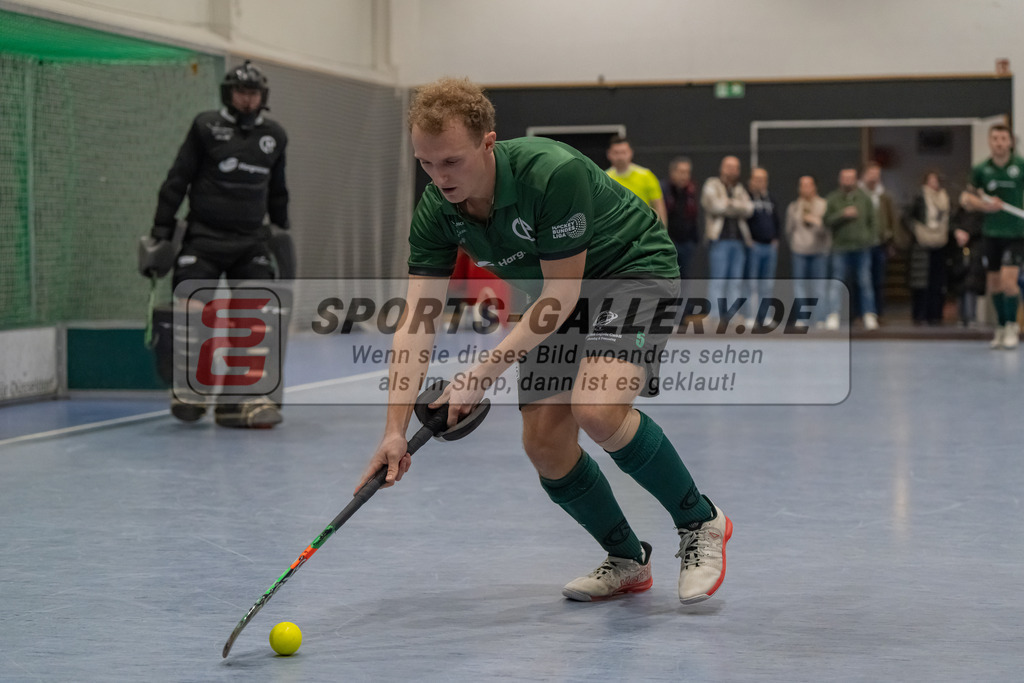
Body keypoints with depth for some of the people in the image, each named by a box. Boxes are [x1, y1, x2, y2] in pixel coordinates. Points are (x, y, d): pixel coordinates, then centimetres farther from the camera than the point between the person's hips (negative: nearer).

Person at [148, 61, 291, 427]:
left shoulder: (274, 136, 9)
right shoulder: (206, 127, -4)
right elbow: (177, 179, -3)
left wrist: (283, 233, 22)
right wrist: (162, 228, -5)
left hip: (251, 242, 3)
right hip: (204, 238, -3)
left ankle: (253, 397, 0)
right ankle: (189, 389, 6)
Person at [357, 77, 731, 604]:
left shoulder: (554, 172, -34)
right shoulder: (436, 211, -15)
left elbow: (562, 293, -27)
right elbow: (417, 322, -16)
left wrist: (484, 373, -30)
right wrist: (396, 429, -25)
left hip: (634, 270, -7)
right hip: (558, 293, 7)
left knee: (597, 408, -30)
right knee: (544, 443, -3)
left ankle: (700, 523, -7)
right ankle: (627, 560, 20)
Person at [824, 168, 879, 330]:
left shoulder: (864, 198, 8)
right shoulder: (832, 199, 3)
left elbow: (871, 220, 11)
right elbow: (827, 220, -4)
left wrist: (873, 238, 2)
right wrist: (843, 214, -16)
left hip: (862, 247, 1)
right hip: (840, 247, -1)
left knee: (865, 282, 2)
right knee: (837, 283, -3)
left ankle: (869, 315, 8)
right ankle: (834, 315, -1)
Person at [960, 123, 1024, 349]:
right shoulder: (981, 170, 1)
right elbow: (965, 198, 5)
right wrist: (984, 204, -12)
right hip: (991, 234, 3)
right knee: (994, 283, 7)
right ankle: (1001, 326, 23)